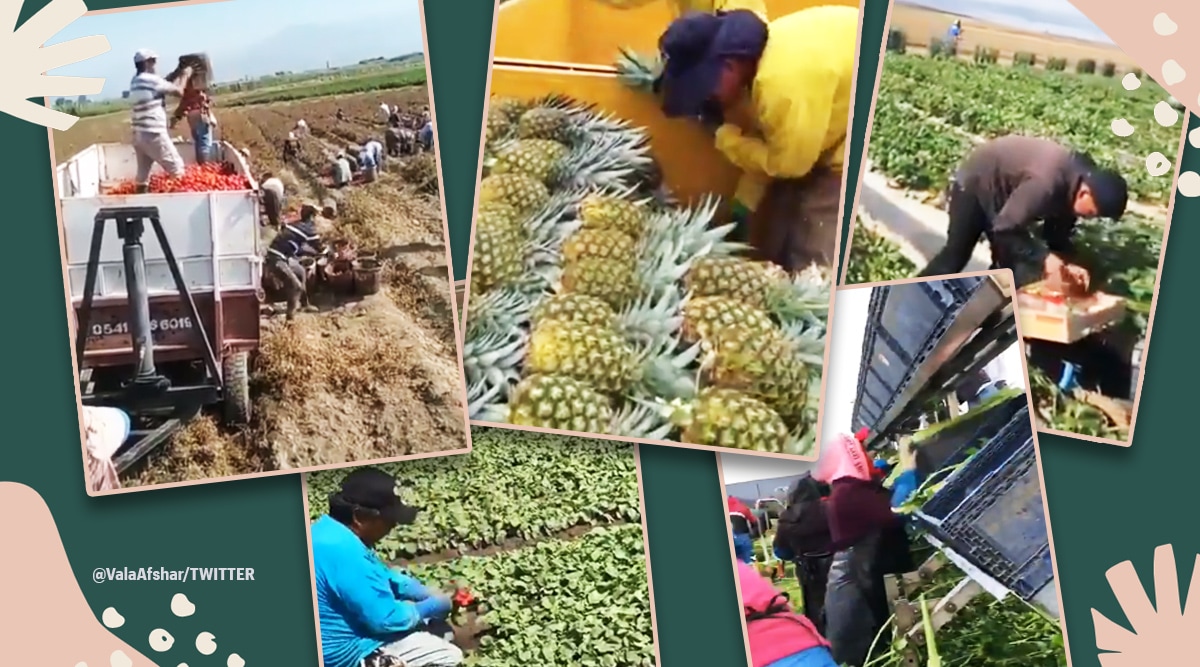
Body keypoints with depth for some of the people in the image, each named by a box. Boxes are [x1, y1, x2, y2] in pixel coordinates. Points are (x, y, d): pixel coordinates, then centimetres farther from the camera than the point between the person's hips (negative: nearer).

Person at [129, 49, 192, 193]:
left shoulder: (136, 82, 14)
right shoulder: (152, 80, -11)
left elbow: (166, 87, 19)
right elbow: (178, 91, -3)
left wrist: (178, 75, 22)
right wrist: (185, 76, 13)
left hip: (139, 134, 8)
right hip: (154, 134, -8)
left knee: (143, 173, 8)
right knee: (176, 168, 1)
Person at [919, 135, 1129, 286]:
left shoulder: (1084, 176, -13)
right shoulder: (1046, 184, -41)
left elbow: (1059, 229, -1)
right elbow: (1006, 227, -35)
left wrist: (1067, 263, -15)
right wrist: (1043, 259, -33)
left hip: (1003, 191, 8)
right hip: (975, 183, -8)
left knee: (1008, 261, 3)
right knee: (955, 255, -1)